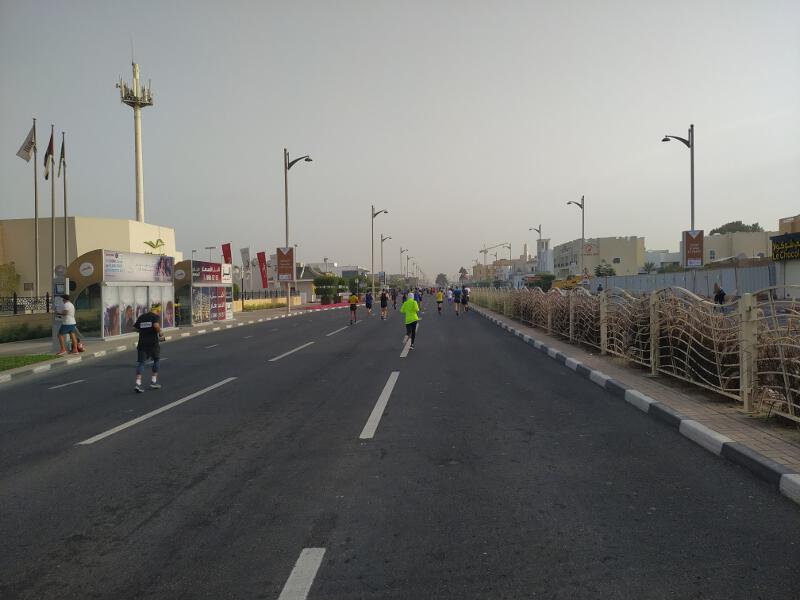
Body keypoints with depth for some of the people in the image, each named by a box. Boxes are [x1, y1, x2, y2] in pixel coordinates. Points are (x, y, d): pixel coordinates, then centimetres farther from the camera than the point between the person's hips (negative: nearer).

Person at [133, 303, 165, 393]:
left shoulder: (141, 317, 14)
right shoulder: (156, 316, -4)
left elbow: (135, 328, 13)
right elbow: (156, 325, -22)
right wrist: (160, 333, -6)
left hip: (142, 343, 4)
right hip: (153, 342, -4)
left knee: (141, 362, 4)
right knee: (156, 360, 16)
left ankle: (138, 383, -11)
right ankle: (153, 382, 16)